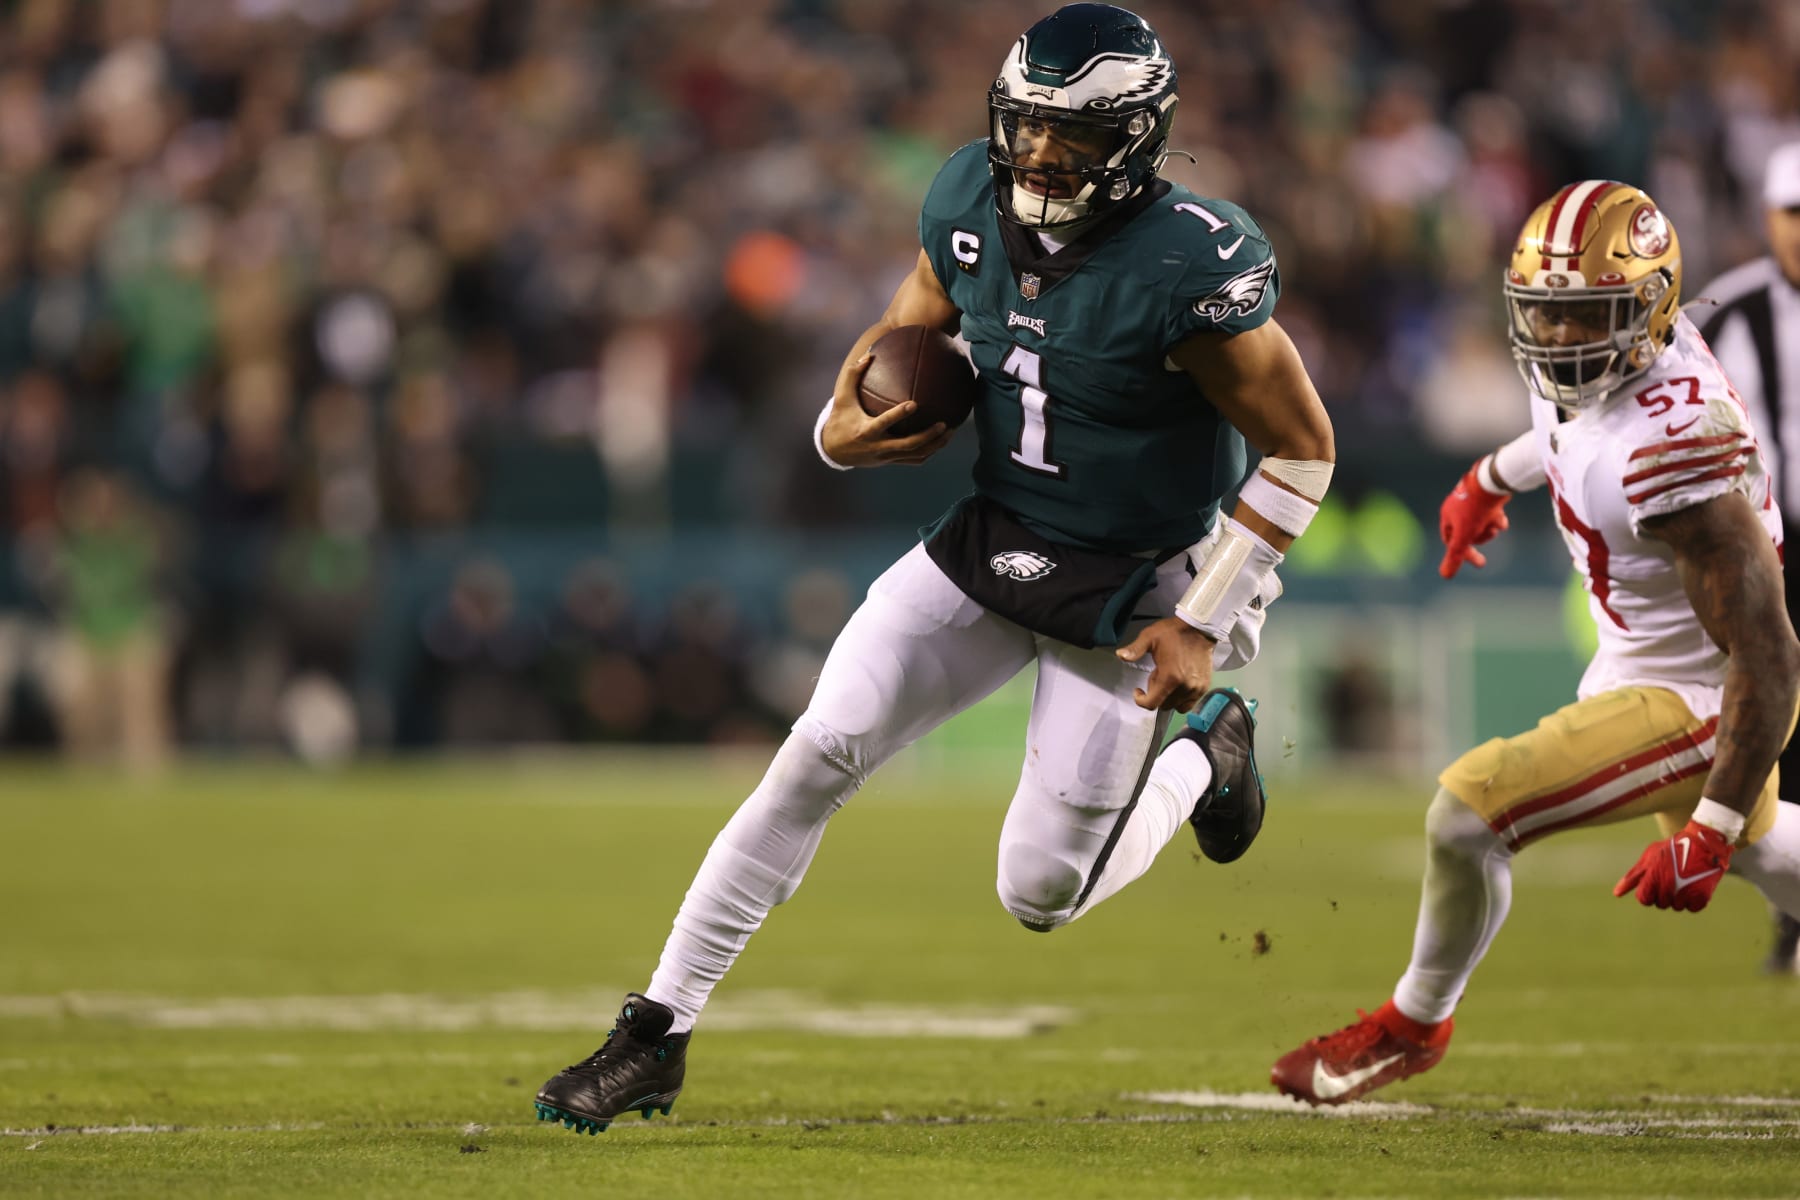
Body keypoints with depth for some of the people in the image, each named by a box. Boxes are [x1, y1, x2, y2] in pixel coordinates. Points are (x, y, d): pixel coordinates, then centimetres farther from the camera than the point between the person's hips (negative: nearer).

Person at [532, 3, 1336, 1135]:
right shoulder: (973, 206, -7)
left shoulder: (1190, 269, -25)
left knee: (1042, 894, -1)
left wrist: (1206, 624, -14)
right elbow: (904, 336, 12)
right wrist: (844, 428, -10)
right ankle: (659, 1032, -4)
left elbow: (1303, 450, -15)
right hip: (989, 540, 5)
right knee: (820, 753, -10)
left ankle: (1203, 756, 30)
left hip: (1127, 593, -4)